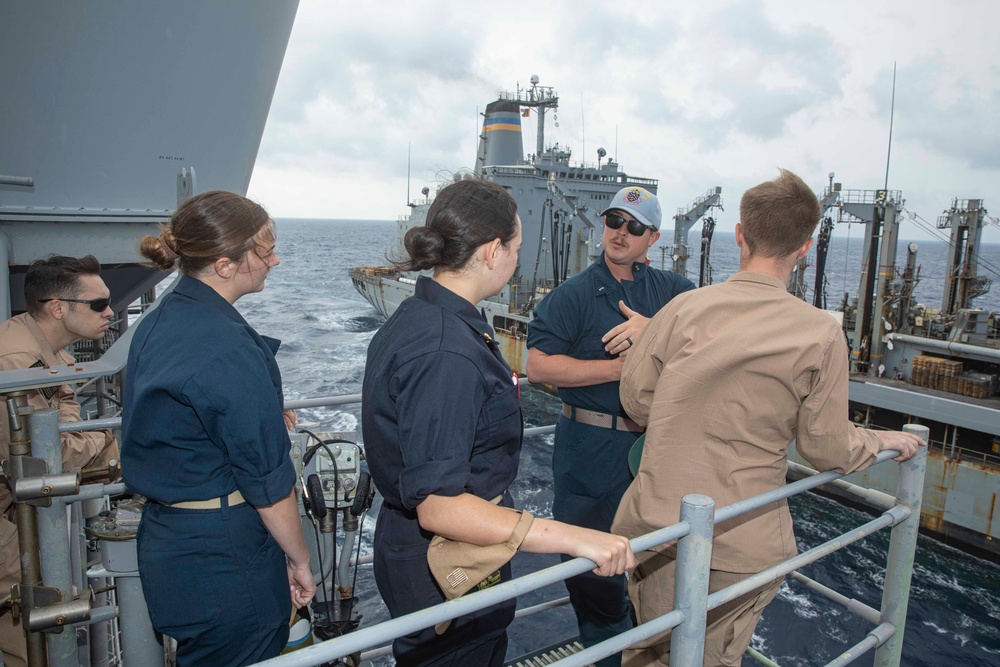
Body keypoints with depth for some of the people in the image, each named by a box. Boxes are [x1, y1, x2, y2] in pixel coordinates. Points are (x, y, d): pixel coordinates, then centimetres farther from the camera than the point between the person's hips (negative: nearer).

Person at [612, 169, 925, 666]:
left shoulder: (684, 307, -7)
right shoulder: (821, 333, -10)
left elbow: (636, 400, 1)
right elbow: (828, 448, -2)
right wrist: (886, 440, 19)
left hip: (656, 527, 2)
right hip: (741, 545, -1)